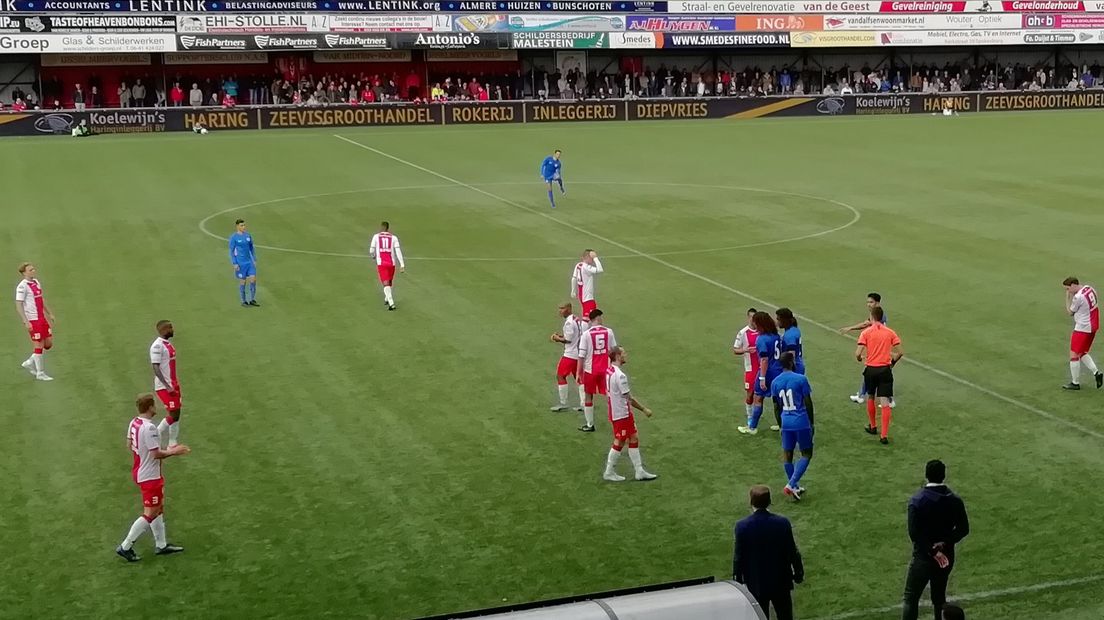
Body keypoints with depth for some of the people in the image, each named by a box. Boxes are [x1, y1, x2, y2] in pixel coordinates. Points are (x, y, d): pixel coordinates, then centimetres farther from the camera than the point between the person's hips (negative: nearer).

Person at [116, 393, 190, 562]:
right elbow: (156, 454, -26)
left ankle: (161, 545, 29)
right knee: (150, 514, 1)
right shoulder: (149, 427, -27)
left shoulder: (134, 423, 0)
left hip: (140, 471, 10)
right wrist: (173, 452, -10)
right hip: (150, 477, -10)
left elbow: (130, 445, 13)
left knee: (158, 508, 20)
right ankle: (125, 547, 6)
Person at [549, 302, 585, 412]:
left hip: (570, 354, -9)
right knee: (578, 377, 15)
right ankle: (583, 404, 14)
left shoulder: (569, 322, -18)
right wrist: (561, 335, 10)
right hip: (579, 353, 9)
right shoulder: (578, 320, 10)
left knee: (560, 376, 1)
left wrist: (558, 339, -3)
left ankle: (563, 404, 4)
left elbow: (568, 340, -18)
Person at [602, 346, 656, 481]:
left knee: (633, 439, 13)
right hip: (621, 414, -9)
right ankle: (609, 473, 16)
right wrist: (644, 409, -11)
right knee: (619, 443, 4)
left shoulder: (609, 371, 4)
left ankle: (639, 471, 17)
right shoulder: (620, 375, -25)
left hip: (616, 412, 9)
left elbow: (607, 394, 14)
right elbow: (629, 398, -21)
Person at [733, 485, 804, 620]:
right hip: (781, 581, 1)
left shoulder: (742, 526, -15)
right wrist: (799, 572, 11)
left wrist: (737, 579, 4)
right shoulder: (783, 523, -12)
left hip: (756, 584, -1)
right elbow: (792, 552, -4)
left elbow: (738, 557, -9)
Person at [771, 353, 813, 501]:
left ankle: (795, 487, 21)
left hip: (786, 422, 5)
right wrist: (811, 422, 4)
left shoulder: (775, 382, 2)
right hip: (802, 422, -4)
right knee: (806, 454, 7)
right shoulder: (801, 379, -12)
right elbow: (808, 403, -8)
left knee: (787, 455, 13)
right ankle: (791, 485, -6)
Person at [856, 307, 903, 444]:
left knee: (870, 397, 23)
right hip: (885, 370, 1)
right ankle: (884, 435, -7)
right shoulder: (890, 332, 1)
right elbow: (900, 352, -2)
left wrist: (860, 358, 10)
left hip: (871, 369, -1)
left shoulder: (866, 332, -5)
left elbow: (858, 353, -13)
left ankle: (872, 426, 36)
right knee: (884, 402, -1)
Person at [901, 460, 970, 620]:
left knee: (911, 598, 2)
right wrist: (944, 543, -11)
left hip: (923, 557, -4)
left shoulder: (917, 500, -15)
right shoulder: (954, 500, -3)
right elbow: (963, 529, -2)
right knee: (939, 597, 18)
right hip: (946, 556, 4)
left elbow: (914, 532, -20)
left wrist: (933, 552, -17)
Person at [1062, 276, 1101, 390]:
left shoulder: (1078, 297, -22)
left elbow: (1070, 312, -8)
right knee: (1083, 353, 21)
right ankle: (1096, 373, 10)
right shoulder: (1089, 288, 2)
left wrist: (1068, 297, -2)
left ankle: (1075, 383, 6)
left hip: (1082, 328, -10)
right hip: (1092, 326, 10)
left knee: (1074, 355, -1)